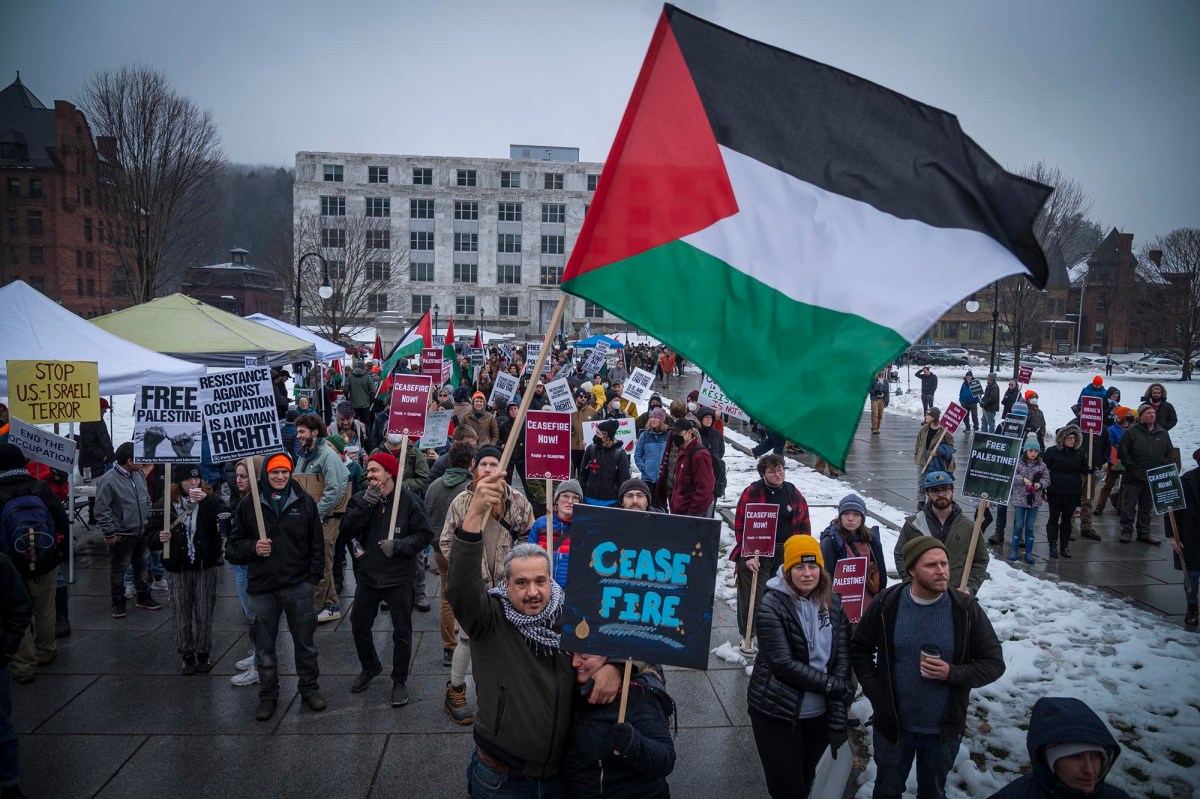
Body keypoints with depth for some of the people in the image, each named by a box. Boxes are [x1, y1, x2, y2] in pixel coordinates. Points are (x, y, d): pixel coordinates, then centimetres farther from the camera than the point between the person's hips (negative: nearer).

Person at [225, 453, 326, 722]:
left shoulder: (304, 502, 1)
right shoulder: (249, 504, 0)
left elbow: (317, 543, 6)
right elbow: (233, 545, 5)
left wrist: (314, 576, 1)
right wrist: (253, 548, -15)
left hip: (298, 585, 0)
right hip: (262, 588, 0)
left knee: (305, 641, 11)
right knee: (264, 646, 11)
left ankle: (310, 689, 27)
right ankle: (268, 696, 27)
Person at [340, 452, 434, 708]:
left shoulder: (410, 501, -12)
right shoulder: (361, 498, 0)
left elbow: (425, 535, -10)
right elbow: (347, 529, -13)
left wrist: (398, 545, -23)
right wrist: (366, 504, -24)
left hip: (399, 579, -4)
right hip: (368, 576, 4)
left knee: (402, 632, 5)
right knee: (359, 625, 17)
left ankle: (400, 681, 23)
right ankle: (370, 667, 42)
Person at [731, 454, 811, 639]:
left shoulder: (794, 494, 7)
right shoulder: (752, 492, -6)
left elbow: (804, 526, 12)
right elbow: (741, 525, -7)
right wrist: (748, 554, -12)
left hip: (786, 554, 4)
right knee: (752, 597, -2)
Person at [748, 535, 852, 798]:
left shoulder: (833, 604, -1)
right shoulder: (772, 605, -14)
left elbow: (842, 661, -4)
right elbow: (783, 663, -19)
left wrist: (838, 720, -10)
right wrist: (833, 686, -18)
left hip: (819, 714, 4)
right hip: (777, 714, -4)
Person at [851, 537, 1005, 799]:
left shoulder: (967, 610, -13)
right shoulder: (886, 604, -12)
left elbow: (994, 663, -7)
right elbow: (859, 650, 1)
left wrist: (953, 673, -24)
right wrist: (875, 692, -7)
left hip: (944, 728, 0)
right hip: (893, 724, 0)